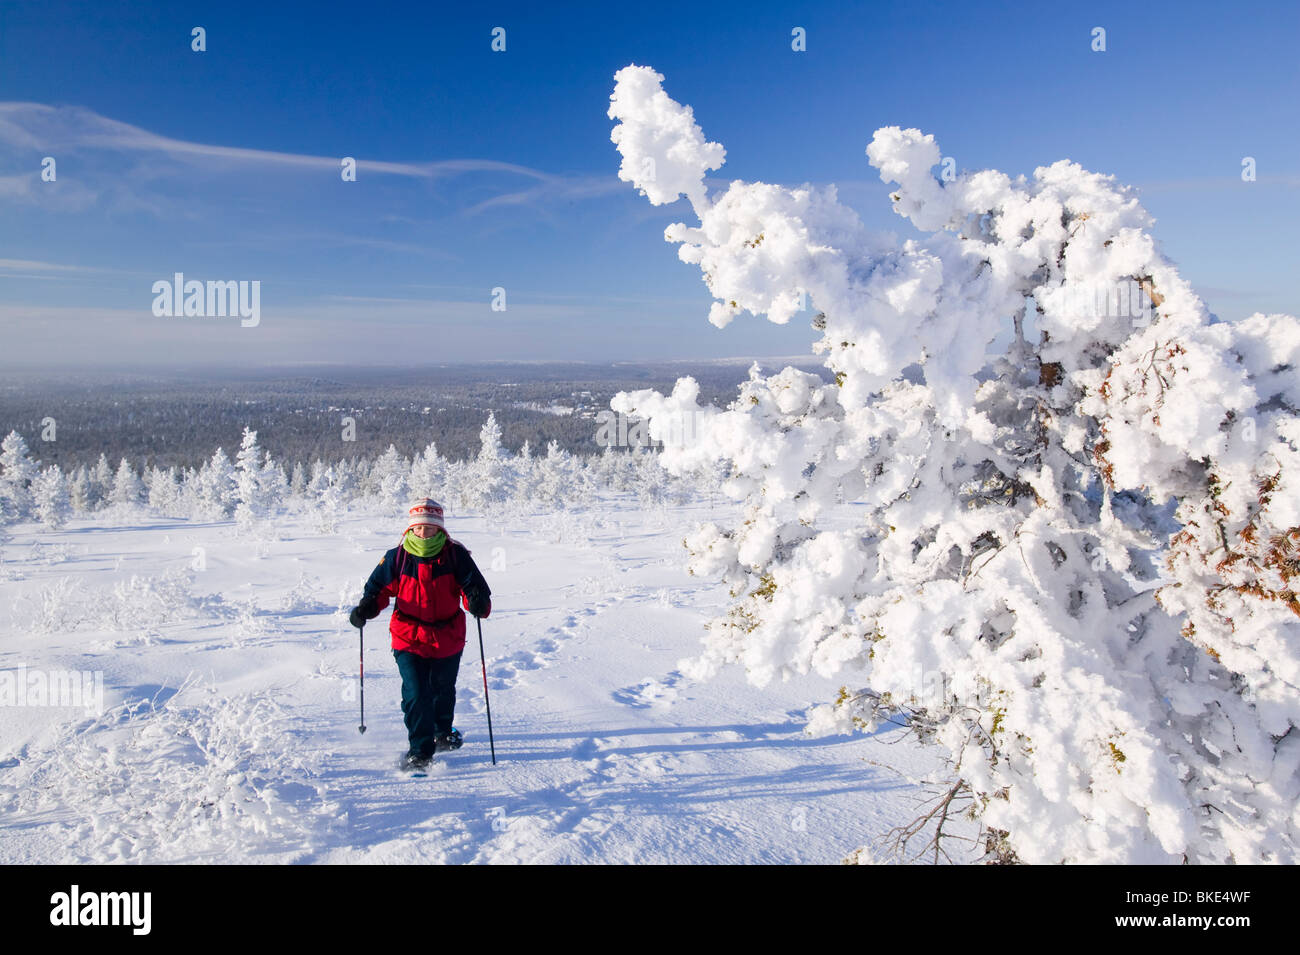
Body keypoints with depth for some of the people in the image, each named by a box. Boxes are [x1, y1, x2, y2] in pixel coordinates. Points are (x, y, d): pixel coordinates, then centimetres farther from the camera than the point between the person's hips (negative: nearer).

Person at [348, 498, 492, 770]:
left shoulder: (455, 556, -9)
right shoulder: (396, 558, -6)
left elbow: (475, 586, -9)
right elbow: (379, 588, 4)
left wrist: (478, 603, -31)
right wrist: (366, 608, -15)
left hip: (448, 638, 1)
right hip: (409, 638, -1)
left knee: (443, 690, 21)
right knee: (416, 694, -13)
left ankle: (443, 731, 50)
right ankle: (419, 750, 3)